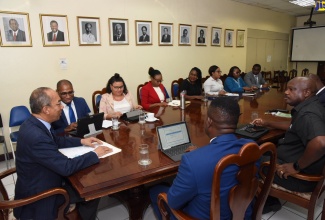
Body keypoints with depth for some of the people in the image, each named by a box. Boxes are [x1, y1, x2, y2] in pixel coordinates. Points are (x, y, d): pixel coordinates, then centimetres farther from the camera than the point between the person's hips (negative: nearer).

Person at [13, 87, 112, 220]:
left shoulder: (33, 124, -6)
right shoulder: (36, 136, -35)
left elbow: (55, 141, 13)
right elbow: (66, 167, -30)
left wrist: (81, 141, 4)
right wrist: (94, 154, -18)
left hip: (37, 182, 8)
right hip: (39, 194, -8)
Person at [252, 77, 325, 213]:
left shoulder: (307, 114, -28)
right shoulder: (308, 107, 5)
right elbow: (294, 126, 23)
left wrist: (297, 167, -31)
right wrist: (267, 123, 20)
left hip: (303, 175, -10)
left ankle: (268, 201, 24)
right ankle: (268, 200, 26)